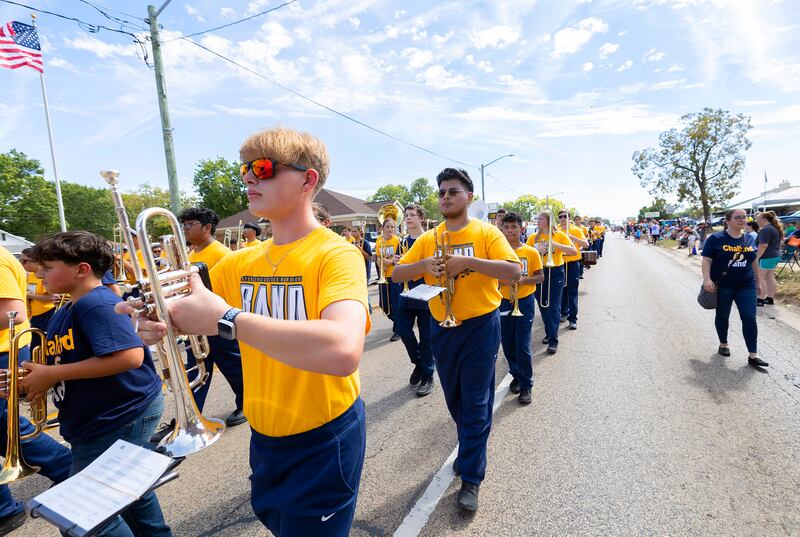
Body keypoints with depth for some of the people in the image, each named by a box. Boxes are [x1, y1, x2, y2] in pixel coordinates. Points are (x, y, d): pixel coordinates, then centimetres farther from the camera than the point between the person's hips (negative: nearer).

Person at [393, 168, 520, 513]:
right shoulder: (427, 239, 3)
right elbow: (397, 274, 1)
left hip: (480, 327, -4)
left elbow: (513, 271, -19)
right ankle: (471, 449, 45)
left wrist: (468, 261, -28)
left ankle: (471, 478, 21)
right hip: (442, 328, 4)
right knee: (454, 399, 19)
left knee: (476, 404, 5)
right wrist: (423, 264, -19)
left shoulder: (486, 232, -7)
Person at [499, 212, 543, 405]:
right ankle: (516, 376, 34)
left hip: (524, 302, -3)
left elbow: (540, 277, -2)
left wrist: (523, 280, -19)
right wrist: (503, 280, -18)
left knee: (523, 347, -2)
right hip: (504, 302, 3)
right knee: (507, 345, 12)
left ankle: (526, 385, 14)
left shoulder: (531, 252, -4)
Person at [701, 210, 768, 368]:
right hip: (722, 285, -4)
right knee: (722, 316, 11)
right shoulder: (716, 239, -8)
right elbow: (706, 260, -11)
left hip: (746, 285, 4)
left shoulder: (750, 239, 7)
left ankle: (753, 356, 5)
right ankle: (723, 344, 30)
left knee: (750, 318, -1)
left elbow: (753, 261, 15)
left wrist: (758, 281, 16)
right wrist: (707, 279, -23)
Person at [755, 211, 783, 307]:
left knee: (760, 278, -5)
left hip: (766, 257, -10)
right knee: (770, 277, 14)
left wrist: (756, 258, -24)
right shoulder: (776, 228, 15)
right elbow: (780, 242, 24)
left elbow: (763, 245, -25)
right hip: (776, 256, 10)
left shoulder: (765, 229, -18)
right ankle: (770, 298, 19)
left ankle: (761, 299, -4)